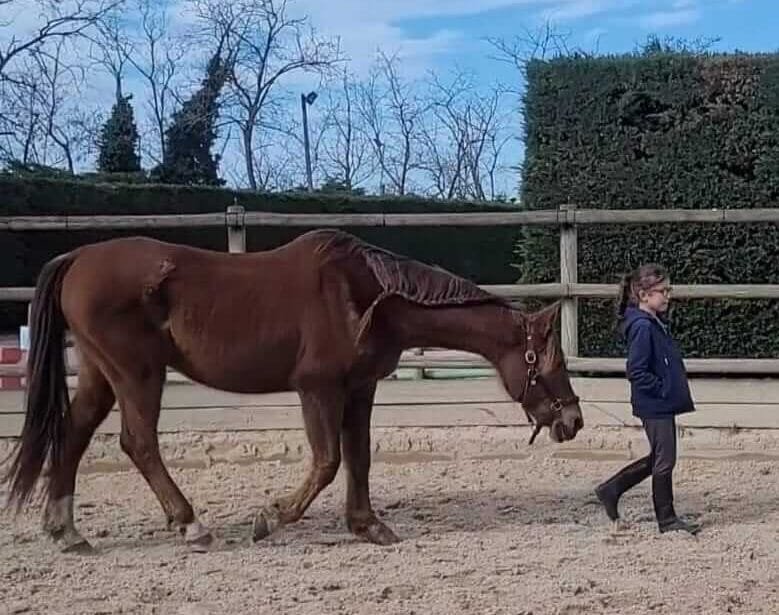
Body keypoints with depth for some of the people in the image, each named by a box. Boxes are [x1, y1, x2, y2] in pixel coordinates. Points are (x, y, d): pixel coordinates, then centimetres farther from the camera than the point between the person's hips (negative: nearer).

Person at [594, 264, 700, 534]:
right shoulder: (643, 327, -19)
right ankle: (667, 519, 15)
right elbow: (636, 372, -23)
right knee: (665, 461, 2)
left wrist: (675, 390, 10)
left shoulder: (656, 323, 10)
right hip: (655, 405, -10)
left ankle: (611, 489, 26)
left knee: (659, 458, 18)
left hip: (663, 403, 10)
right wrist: (664, 389, -18)